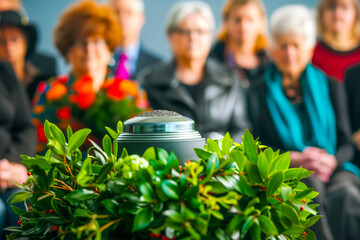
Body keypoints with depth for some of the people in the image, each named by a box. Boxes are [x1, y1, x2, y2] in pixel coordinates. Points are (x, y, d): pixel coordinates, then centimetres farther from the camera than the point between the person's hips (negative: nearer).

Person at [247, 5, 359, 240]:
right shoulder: (258, 93, 14)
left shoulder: (331, 87, 20)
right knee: (310, 185, -37)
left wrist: (332, 160, -11)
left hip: (332, 170, 2)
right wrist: (293, 158, -13)